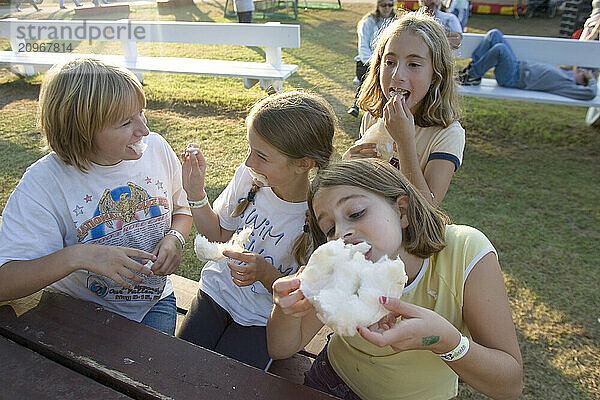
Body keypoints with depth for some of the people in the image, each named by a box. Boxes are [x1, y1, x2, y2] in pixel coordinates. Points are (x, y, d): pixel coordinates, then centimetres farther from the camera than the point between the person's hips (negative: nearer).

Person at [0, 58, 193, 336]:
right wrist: (77, 256, -34)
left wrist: (174, 238, -12)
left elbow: (181, 210, 9)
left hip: (154, 301, 2)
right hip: (81, 315, -2)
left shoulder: (156, 148, -8)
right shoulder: (43, 183, -19)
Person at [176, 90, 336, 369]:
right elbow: (219, 236, 3)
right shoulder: (248, 176, -15)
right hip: (217, 291, 4)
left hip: (263, 320, -3)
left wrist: (266, 273, -33)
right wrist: (196, 193, -12)